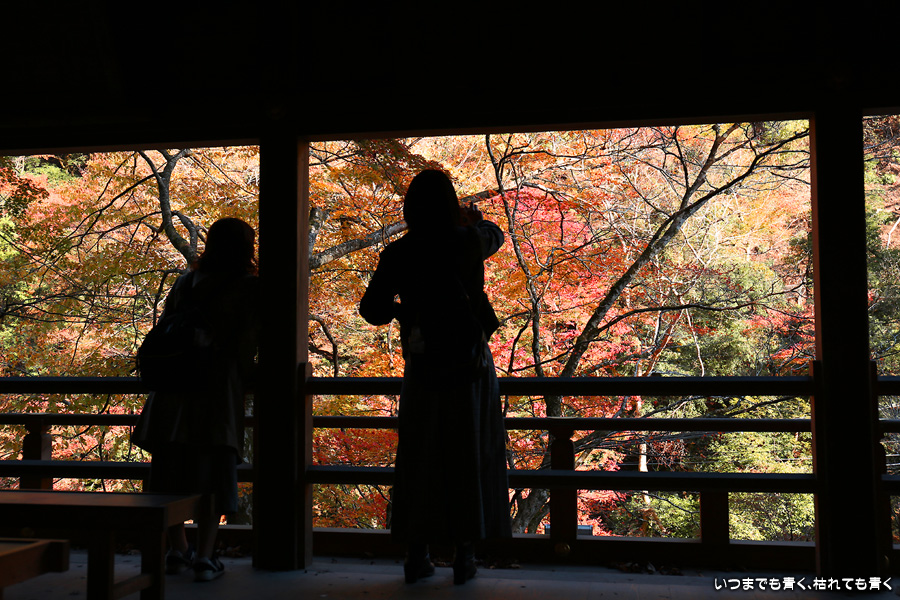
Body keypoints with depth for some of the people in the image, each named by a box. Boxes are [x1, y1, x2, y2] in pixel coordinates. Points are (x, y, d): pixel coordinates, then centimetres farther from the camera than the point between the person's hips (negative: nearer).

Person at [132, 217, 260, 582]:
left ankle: (178, 551, 20)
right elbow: (246, 343, -8)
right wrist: (244, 380, 6)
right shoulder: (249, 288, -3)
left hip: (177, 387, 4)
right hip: (218, 388, -4)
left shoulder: (185, 282, 11)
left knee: (174, 471, 13)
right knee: (213, 475, 1)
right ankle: (205, 557, 0)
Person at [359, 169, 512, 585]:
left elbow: (371, 310, -1)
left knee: (420, 459, 11)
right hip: (471, 367, 0)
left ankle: (417, 555, 16)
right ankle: (464, 556, 13)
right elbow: (494, 236, 18)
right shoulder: (469, 241, -5)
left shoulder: (398, 254, -5)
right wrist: (473, 219, 37)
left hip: (424, 371, 1)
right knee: (470, 457, 8)